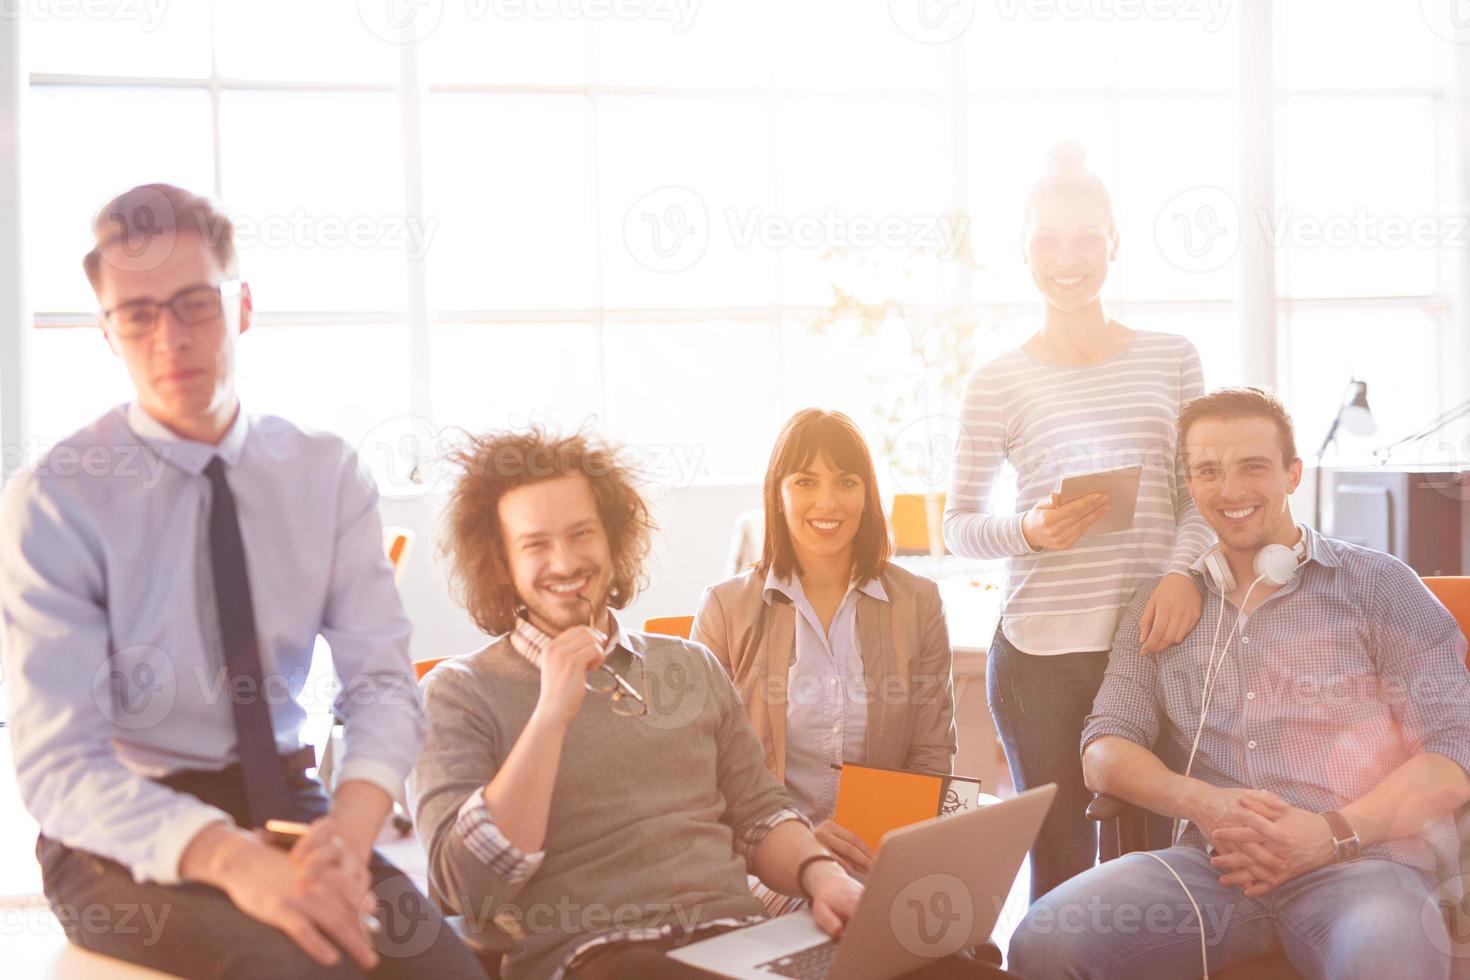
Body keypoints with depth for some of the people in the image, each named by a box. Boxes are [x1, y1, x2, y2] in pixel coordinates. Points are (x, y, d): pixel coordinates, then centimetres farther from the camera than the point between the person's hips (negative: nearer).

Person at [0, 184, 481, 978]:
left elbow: (382, 681, -3)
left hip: (285, 807, 4)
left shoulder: (326, 474, 2)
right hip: (126, 835, -3)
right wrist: (227, 855, -32)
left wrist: (349, 826, -25)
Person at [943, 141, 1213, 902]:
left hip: (1155, 641, 2)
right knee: (1061, 863, 4)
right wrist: (1030, 532, -14)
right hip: (1042, 654, -1)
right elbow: (958, 525, 5)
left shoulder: (1171, 359, 8)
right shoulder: (997, 382, 2)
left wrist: (1183, 568, -9)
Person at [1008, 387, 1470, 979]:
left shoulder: (1378, 586, 9)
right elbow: (1104, 752, 12)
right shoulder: (1159, 609, 18)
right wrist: (1201, 802, -9)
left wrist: (1336, 832, -13)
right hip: (1212, 865, 3)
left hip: (1363, 863, -3)